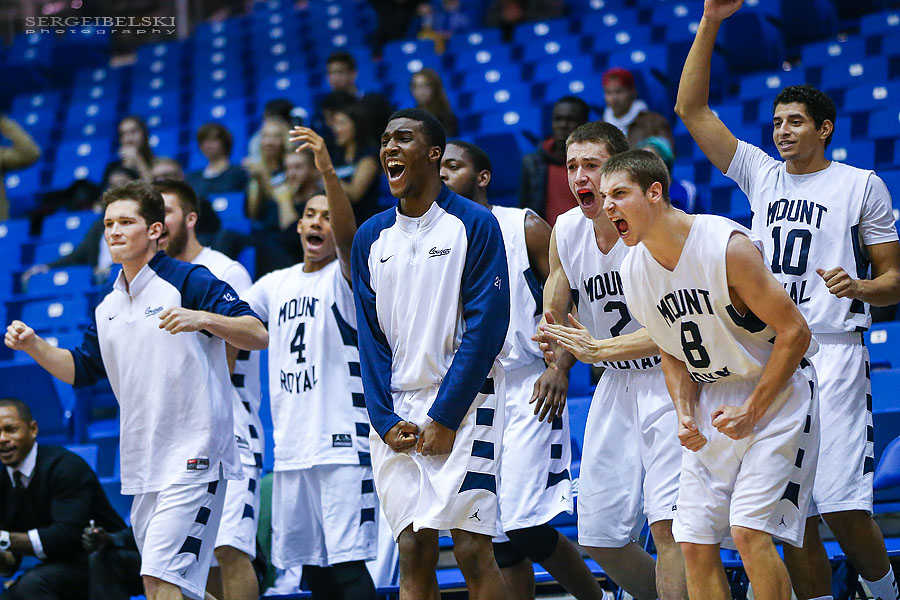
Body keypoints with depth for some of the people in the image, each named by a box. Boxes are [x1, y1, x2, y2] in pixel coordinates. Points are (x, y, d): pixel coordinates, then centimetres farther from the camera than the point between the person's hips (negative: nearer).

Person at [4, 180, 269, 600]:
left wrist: (203, 319, -29)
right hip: (141, 467, 8)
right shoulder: (107, 307, 15)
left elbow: (258, 336, -13)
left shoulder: (189, 281, -7)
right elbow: (81, 371, 24)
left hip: (192, 457, -8)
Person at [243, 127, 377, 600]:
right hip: (290, 447, 7)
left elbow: (348, 234, -24)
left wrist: (328, 171, -39)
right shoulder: (275, 285, 16)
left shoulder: (344, 276, -4)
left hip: (340, 442, -7)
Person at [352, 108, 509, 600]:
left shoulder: (475, 225, -3)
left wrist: (445, 416, -14)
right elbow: (370, 338, 11)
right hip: (396, 415, 5)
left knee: (473, 549, -11)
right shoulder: (372, 237, 13)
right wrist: (386, 420, -2)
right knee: (414, 551, 3)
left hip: (461, 407, -5)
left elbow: (486, 329, -9)